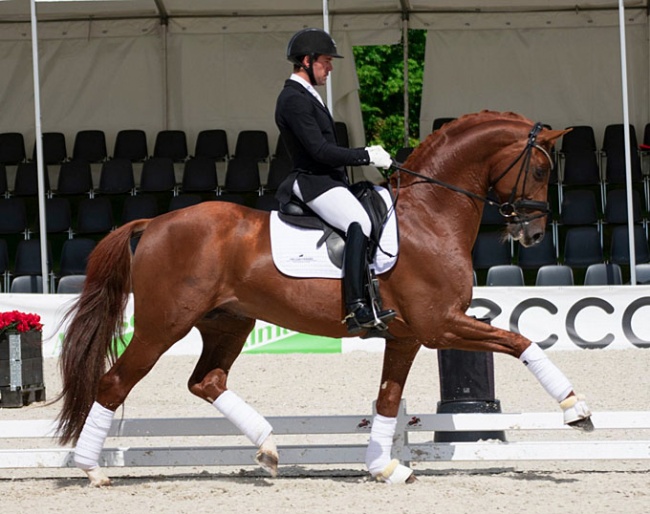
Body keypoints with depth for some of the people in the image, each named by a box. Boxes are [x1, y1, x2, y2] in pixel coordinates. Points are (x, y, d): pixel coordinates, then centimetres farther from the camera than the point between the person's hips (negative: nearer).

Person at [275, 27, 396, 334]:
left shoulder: (305, 96, 19)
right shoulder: (294, 99, -15)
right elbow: (319, 150, -21)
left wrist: (365, 154, 14)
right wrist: (366, 156, -17)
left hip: (327, 180, 11)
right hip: (314, 182, -11)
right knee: (359, 223, -31)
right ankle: (357, 308, -42)